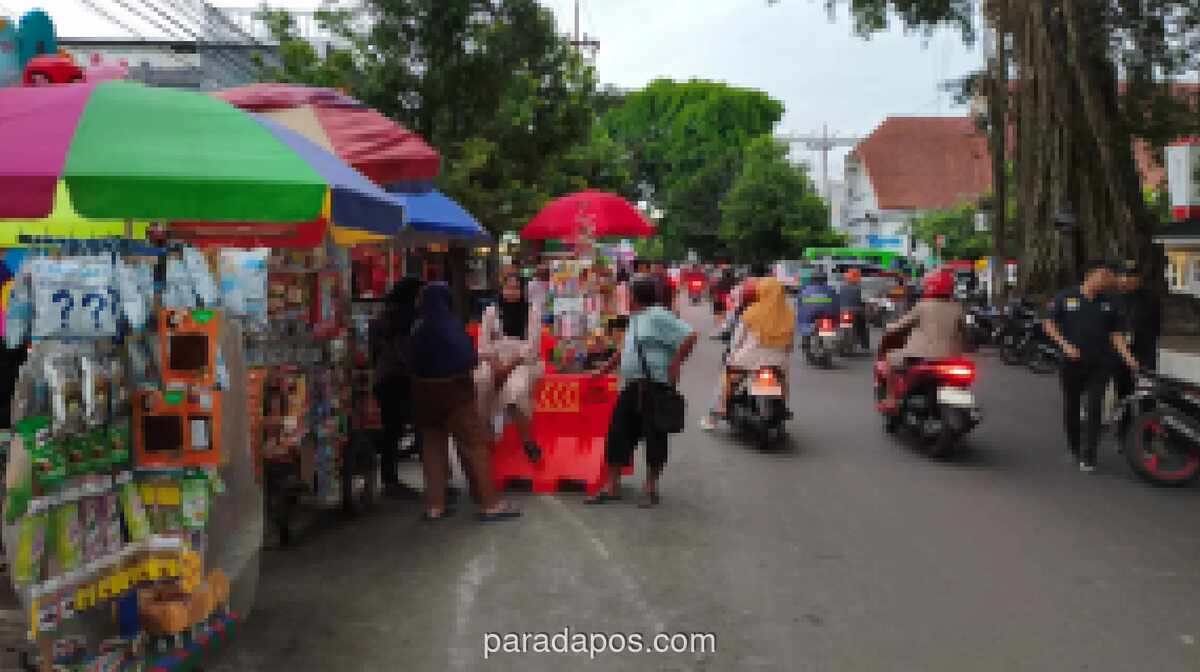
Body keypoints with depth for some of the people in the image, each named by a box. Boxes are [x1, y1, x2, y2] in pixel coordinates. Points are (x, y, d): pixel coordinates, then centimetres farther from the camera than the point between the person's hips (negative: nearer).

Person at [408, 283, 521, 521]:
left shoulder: (417, 328, 3)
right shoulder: (450, 324, -15)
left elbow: (412, 363, 4)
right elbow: (468, 358, -20)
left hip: (423, 391, 6)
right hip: (453, 388, -6)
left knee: (432, 446, 12)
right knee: (474, 443, -1)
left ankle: (434, 505, 15)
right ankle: (489, 503, 0)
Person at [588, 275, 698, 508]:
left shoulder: (658, 316, -10)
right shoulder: (636, 319, 19)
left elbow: (689, 336, -17)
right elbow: (625, 350, 30)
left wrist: (674, 365, -17)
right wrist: (605, 369, 32)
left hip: (654, 386, -9)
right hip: (631, 387, 9)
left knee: (654, 437, 1)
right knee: (618, 433, 7)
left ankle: (650, 489, 11)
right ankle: (612, 486, 14)